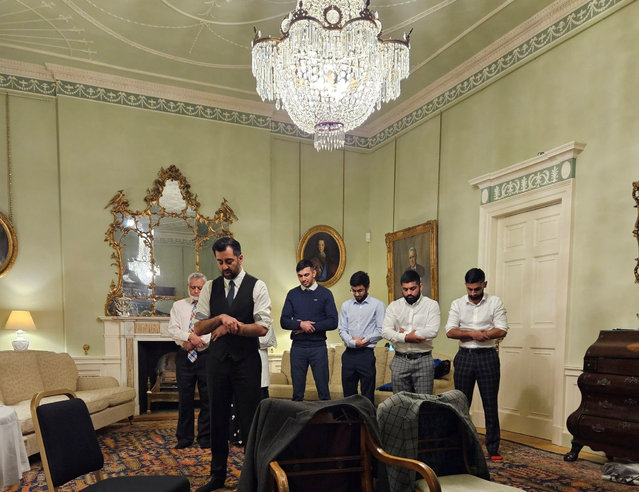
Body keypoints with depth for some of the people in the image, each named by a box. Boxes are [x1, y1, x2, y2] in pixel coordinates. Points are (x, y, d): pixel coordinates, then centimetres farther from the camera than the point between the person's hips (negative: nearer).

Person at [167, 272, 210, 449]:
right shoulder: (178, 305, 11)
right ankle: (184, 438, 20)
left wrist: (197, 342, -14)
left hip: (206, 356, -1)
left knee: (207, 398, 2)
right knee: (185, 398, 7)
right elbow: (173, 330, 0)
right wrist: (190, 336, -16)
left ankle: (205, 438, 14)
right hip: (184, 356, 2)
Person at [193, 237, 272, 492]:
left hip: (246, 361, -4)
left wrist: (229, 327, -12)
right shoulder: (210, 288, 5)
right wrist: (221, 318, -16)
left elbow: (262, 328, -14)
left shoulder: (257, 287, -6)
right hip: (218, 359, 4)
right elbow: (198, 328, 1)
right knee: (218, 419, 14)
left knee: (249, 420, 3)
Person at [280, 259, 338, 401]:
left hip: (318, 347, -2)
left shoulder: (325, 293, 3)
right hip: (297, 347, 2)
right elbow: (284, 321, 2)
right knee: (297, 391, 8)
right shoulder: (292, 294, 9)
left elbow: (333, 322, -5)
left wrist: (311, 326, -10)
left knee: (323, 389, 0)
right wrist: (301, 325, -15)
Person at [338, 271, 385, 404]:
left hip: (366, 354, -4)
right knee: (348, 394, 10)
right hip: (349, 354, 4)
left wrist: (364, 340, -8)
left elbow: (381, 331, -6)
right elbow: (342, 329, 7)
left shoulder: (377, 305, 0)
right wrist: (352, 342, -9)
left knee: (368, 395, 1)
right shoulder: (346, 305, 12)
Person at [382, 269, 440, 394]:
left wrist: (404, 333, -8)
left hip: (423, 360, -2)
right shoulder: (394, 306, 7)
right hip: (399, 359, 2)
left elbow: (432, 331, -14)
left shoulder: (431, 305, 0)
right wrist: (405, 338, -19)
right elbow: (385, 331, -4)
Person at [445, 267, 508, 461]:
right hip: (464, 356, 2)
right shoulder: (457, 304, 6)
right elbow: (450, 331, -4)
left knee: (490, 403, 3)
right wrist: (474, 333, -19)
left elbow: (502, 330, -11)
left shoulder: (495, 302, 0)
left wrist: (467, 334, -13)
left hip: (487, 356, -2)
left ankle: (493, 448, 14)